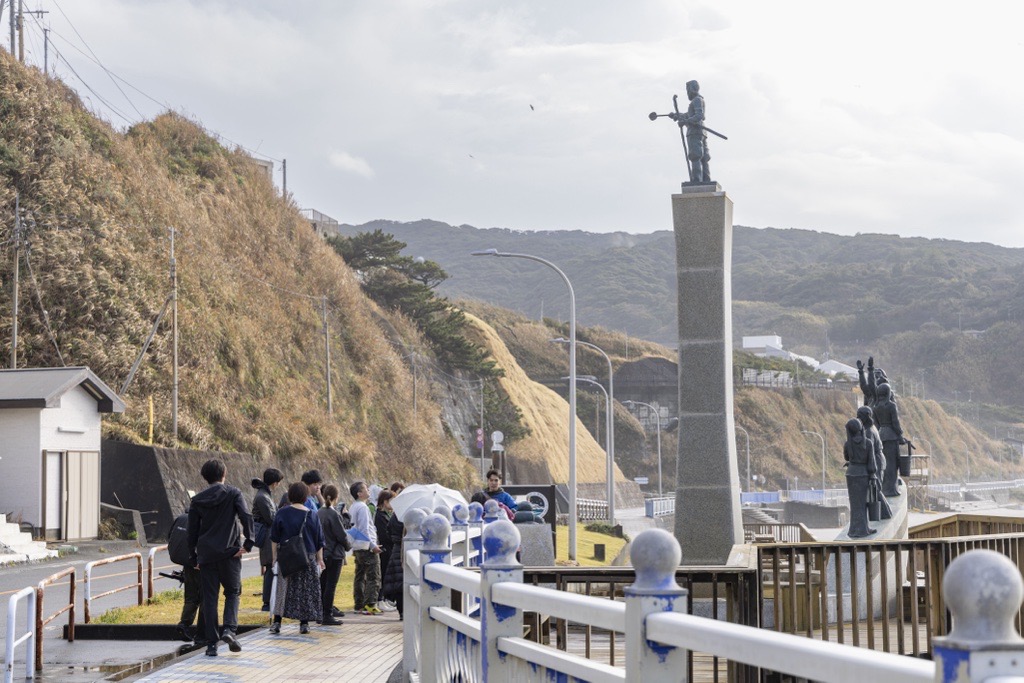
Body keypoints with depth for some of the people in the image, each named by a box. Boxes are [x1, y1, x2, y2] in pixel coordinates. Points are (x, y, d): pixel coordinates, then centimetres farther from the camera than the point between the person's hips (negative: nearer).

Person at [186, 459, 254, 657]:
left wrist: (194, 558, 16)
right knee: (232, 592, 10)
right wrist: (248, 542, -14)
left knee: (209, 598, 6)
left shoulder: (197, 500, 7)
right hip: (229, 552, -2)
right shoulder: (233, 494, 0)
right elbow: (246, 517, -15)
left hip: (206, 555, 2)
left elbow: (192, 531, 9)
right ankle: (230, 629, -13)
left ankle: (211, 643, 2)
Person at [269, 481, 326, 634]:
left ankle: (277, 622, -3)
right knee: (306, 590, 7)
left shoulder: (282, 513, -4)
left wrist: (274, 556, 6)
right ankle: (304, 623, 6)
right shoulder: (312, 515, -1)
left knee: (283, 589, 3)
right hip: (308, 557, 0)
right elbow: (319, 541, 3)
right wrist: (320, 559, 11)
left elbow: (275, 538, -1)